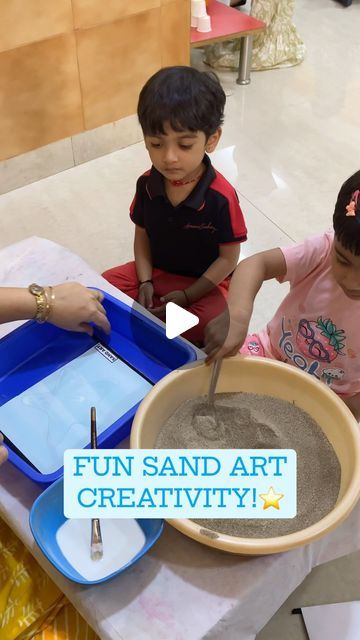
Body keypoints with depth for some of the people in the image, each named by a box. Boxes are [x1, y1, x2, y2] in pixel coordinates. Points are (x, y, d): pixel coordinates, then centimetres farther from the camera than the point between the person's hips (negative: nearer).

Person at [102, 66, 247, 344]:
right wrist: (145, 282, -10)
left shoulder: (221, 197, -25)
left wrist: (187, 296, -19)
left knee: (212, 323, -32)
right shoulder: (147, 184, -11)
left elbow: (228, 258, -16)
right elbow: (142, 236, 3)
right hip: (155, 271, 5)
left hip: (205, 281, -4)